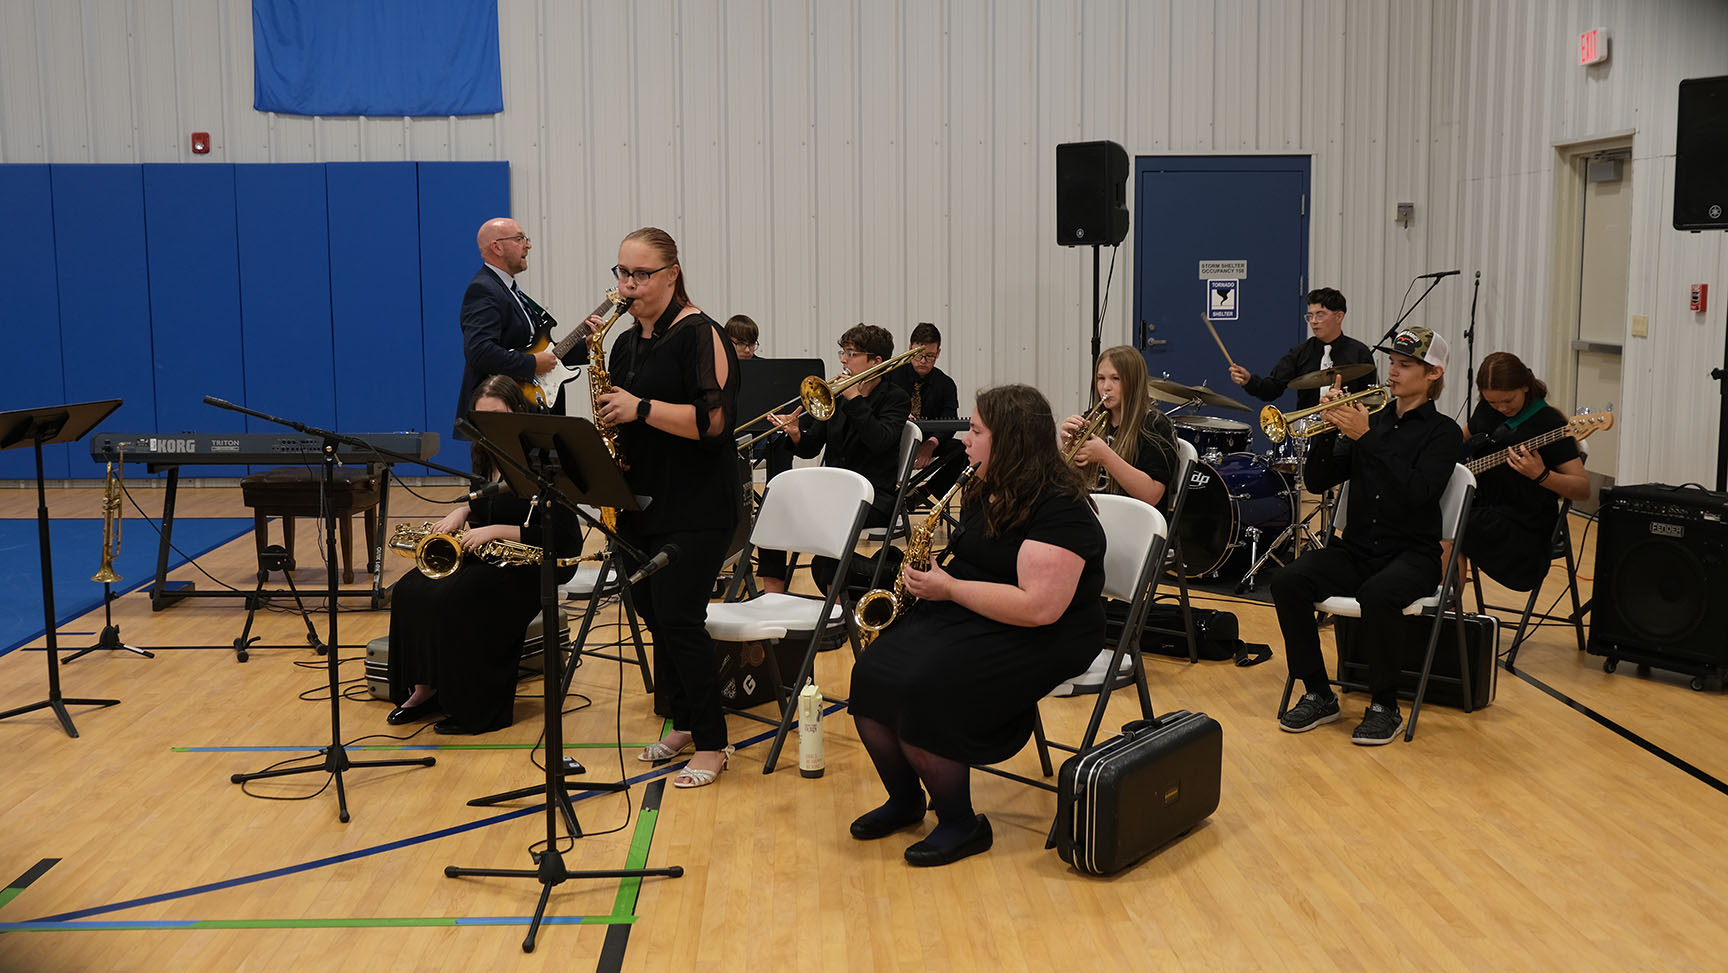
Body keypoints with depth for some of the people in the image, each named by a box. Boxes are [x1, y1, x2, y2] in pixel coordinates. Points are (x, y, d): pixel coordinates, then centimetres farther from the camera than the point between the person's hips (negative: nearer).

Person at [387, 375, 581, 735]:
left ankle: (478, 708, -15)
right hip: (486, 557, 8)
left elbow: (559, 536, -20)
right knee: (409, 590, -11)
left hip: (535, 567, -8)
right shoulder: (487, 456, 7)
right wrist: (462, 511, 2)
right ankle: (425, 688, -1)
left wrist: (497, 530, -23)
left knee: (452, 598, -28)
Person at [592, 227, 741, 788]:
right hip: (639, 503, 8)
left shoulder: (699, 335, -10)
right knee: (654, 616, 11)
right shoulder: (627, 343, 14)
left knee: (678, 618, -10)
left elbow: (713, 420, -21)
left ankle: (712, 744, 1)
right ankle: (683, 725, 25)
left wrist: (641, 408, -22)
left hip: (695, 510, -8)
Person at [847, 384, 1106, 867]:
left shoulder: (1059, 509, -19)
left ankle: (961, 824, -8)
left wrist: (951, 589, -19)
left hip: (1038, 640, -9)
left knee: (921, 691, -28)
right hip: (966, 617, 9)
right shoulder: (986, 492, 11)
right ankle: (905, 799, 10)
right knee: (872, 675, -11)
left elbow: (1039, 607, -27)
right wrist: (930, 576, 2)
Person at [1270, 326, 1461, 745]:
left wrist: (1366, 437, -21)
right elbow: (1319, 481, 8)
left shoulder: (1442, 432, -1)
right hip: (1356, 549, 5)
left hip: (1412, 554, -5)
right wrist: (1329, 427, -8)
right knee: (1287, 583, -21)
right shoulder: (1371, 420, 13)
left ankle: (1385, 707, -17)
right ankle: (1319, 696, -8)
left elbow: (1418, 492, -19)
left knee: (1377, 596, -37)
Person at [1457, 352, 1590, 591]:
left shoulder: (1548, 422, -11)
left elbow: (1583, 489, -13)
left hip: (1523, 526, -7)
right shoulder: (1486, 410, 8)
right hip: (1481, 510, 7)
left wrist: (1540, 475, -31)